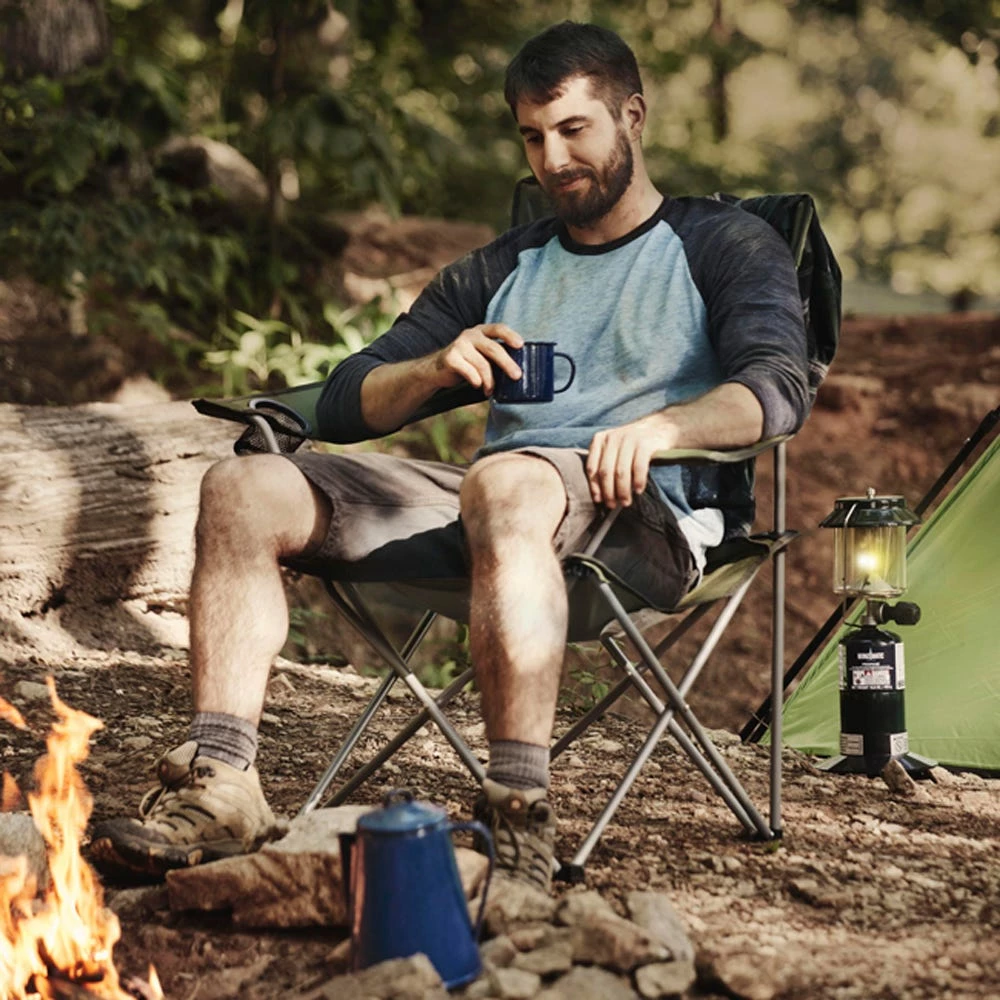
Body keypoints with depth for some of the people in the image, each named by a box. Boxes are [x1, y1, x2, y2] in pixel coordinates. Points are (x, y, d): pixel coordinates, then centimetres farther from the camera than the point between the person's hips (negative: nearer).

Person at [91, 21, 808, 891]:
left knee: (505, 485, -41)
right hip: (481, 501, 6)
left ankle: (519, 815, -43)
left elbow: (779, 390, -6)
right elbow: (347, 404, 21)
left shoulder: (725, 246, 14)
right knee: (243, 490, -12)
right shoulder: (498, 271, 27)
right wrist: (435, 369, -2)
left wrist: (661, 426, -26)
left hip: (646, 512, -5)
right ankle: (219, 786, -21)